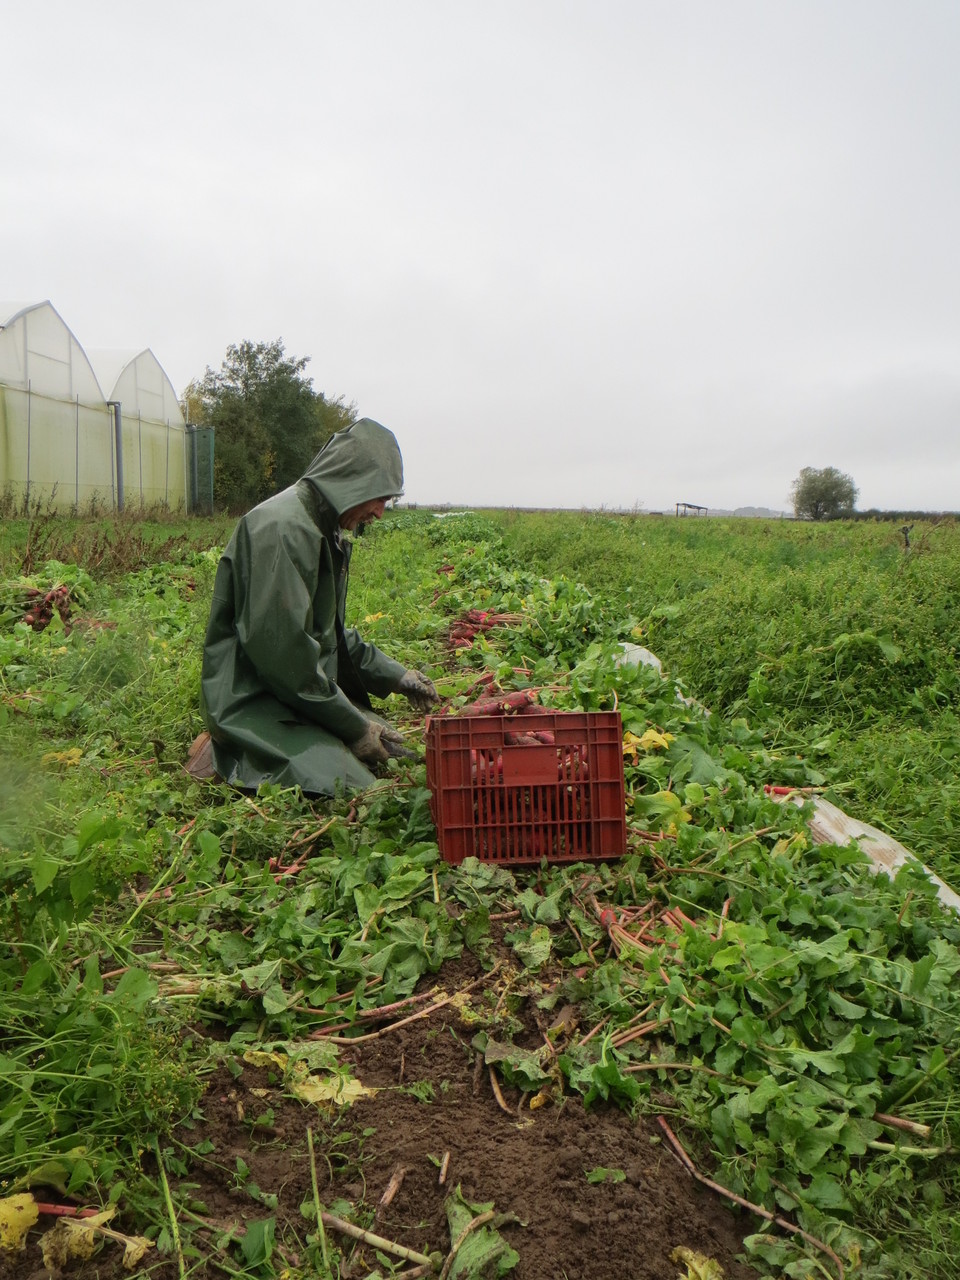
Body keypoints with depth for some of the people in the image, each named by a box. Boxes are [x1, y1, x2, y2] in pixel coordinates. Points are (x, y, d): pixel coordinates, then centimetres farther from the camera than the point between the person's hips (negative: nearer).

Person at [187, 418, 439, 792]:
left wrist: (395, 676, 16)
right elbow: (282, 649, -25)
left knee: (396, 754, 10)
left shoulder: (324, 529, 13)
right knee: (352, 788, -23)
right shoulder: (283, 527, -20)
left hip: (306, 693, 11)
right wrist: (355, 726, -17)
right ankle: (228, 759, -4)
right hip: (254, 702, -11)